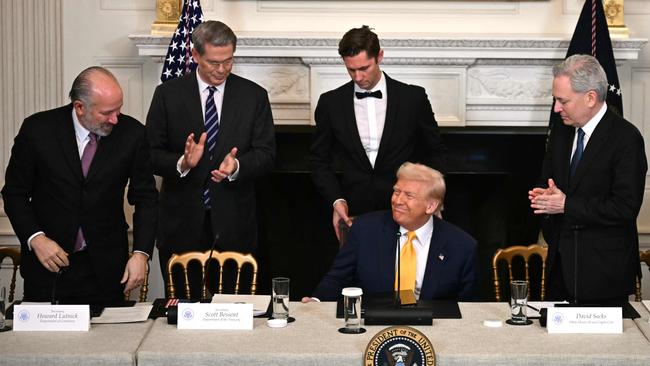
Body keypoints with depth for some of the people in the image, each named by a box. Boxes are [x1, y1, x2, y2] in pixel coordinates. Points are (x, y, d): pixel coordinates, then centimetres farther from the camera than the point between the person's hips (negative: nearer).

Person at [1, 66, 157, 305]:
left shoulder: (131, 133, -6)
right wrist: (35, 238, -15)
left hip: (105, 266, 1)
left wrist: (141, 253, -9)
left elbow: (145, 198, 1)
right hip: (47, 260, 0)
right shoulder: (38, 129, -9)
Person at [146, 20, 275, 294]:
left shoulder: (254, 96, 5)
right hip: (182, 220, 0)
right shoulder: (168, 94, 2)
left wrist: (237, 167, -19)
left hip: (234, 222, 1)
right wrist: (181, 164, -20)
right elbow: (151, 154, 0)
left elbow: (266, 154, 1)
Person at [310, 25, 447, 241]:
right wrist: (337, 200, -5)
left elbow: (436, 153, 9)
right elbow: (319, 160, 11)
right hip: (354, 213, 1)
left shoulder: (413, 97, 1)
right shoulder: (331, 103, 3)